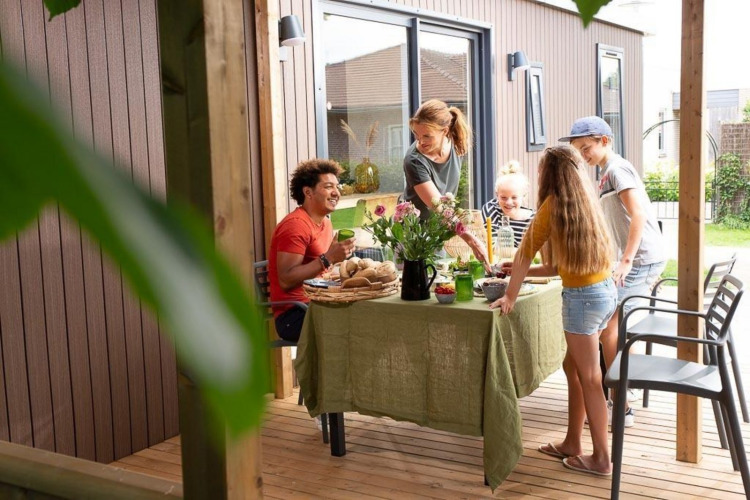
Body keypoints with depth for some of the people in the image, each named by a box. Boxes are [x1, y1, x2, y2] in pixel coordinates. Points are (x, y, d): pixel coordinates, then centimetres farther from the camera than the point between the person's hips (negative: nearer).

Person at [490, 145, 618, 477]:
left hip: (583, 297, -8)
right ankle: (572, 444, 27)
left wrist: (510, 296, 0)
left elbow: (525, 251, -6)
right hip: (604, 291, 8)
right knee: (573, 367, 18)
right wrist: (524, 272, 24)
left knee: (589, 378, 1)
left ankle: (601, 458, 10)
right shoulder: (586, 201, 13)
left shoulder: (554, 204, -8)